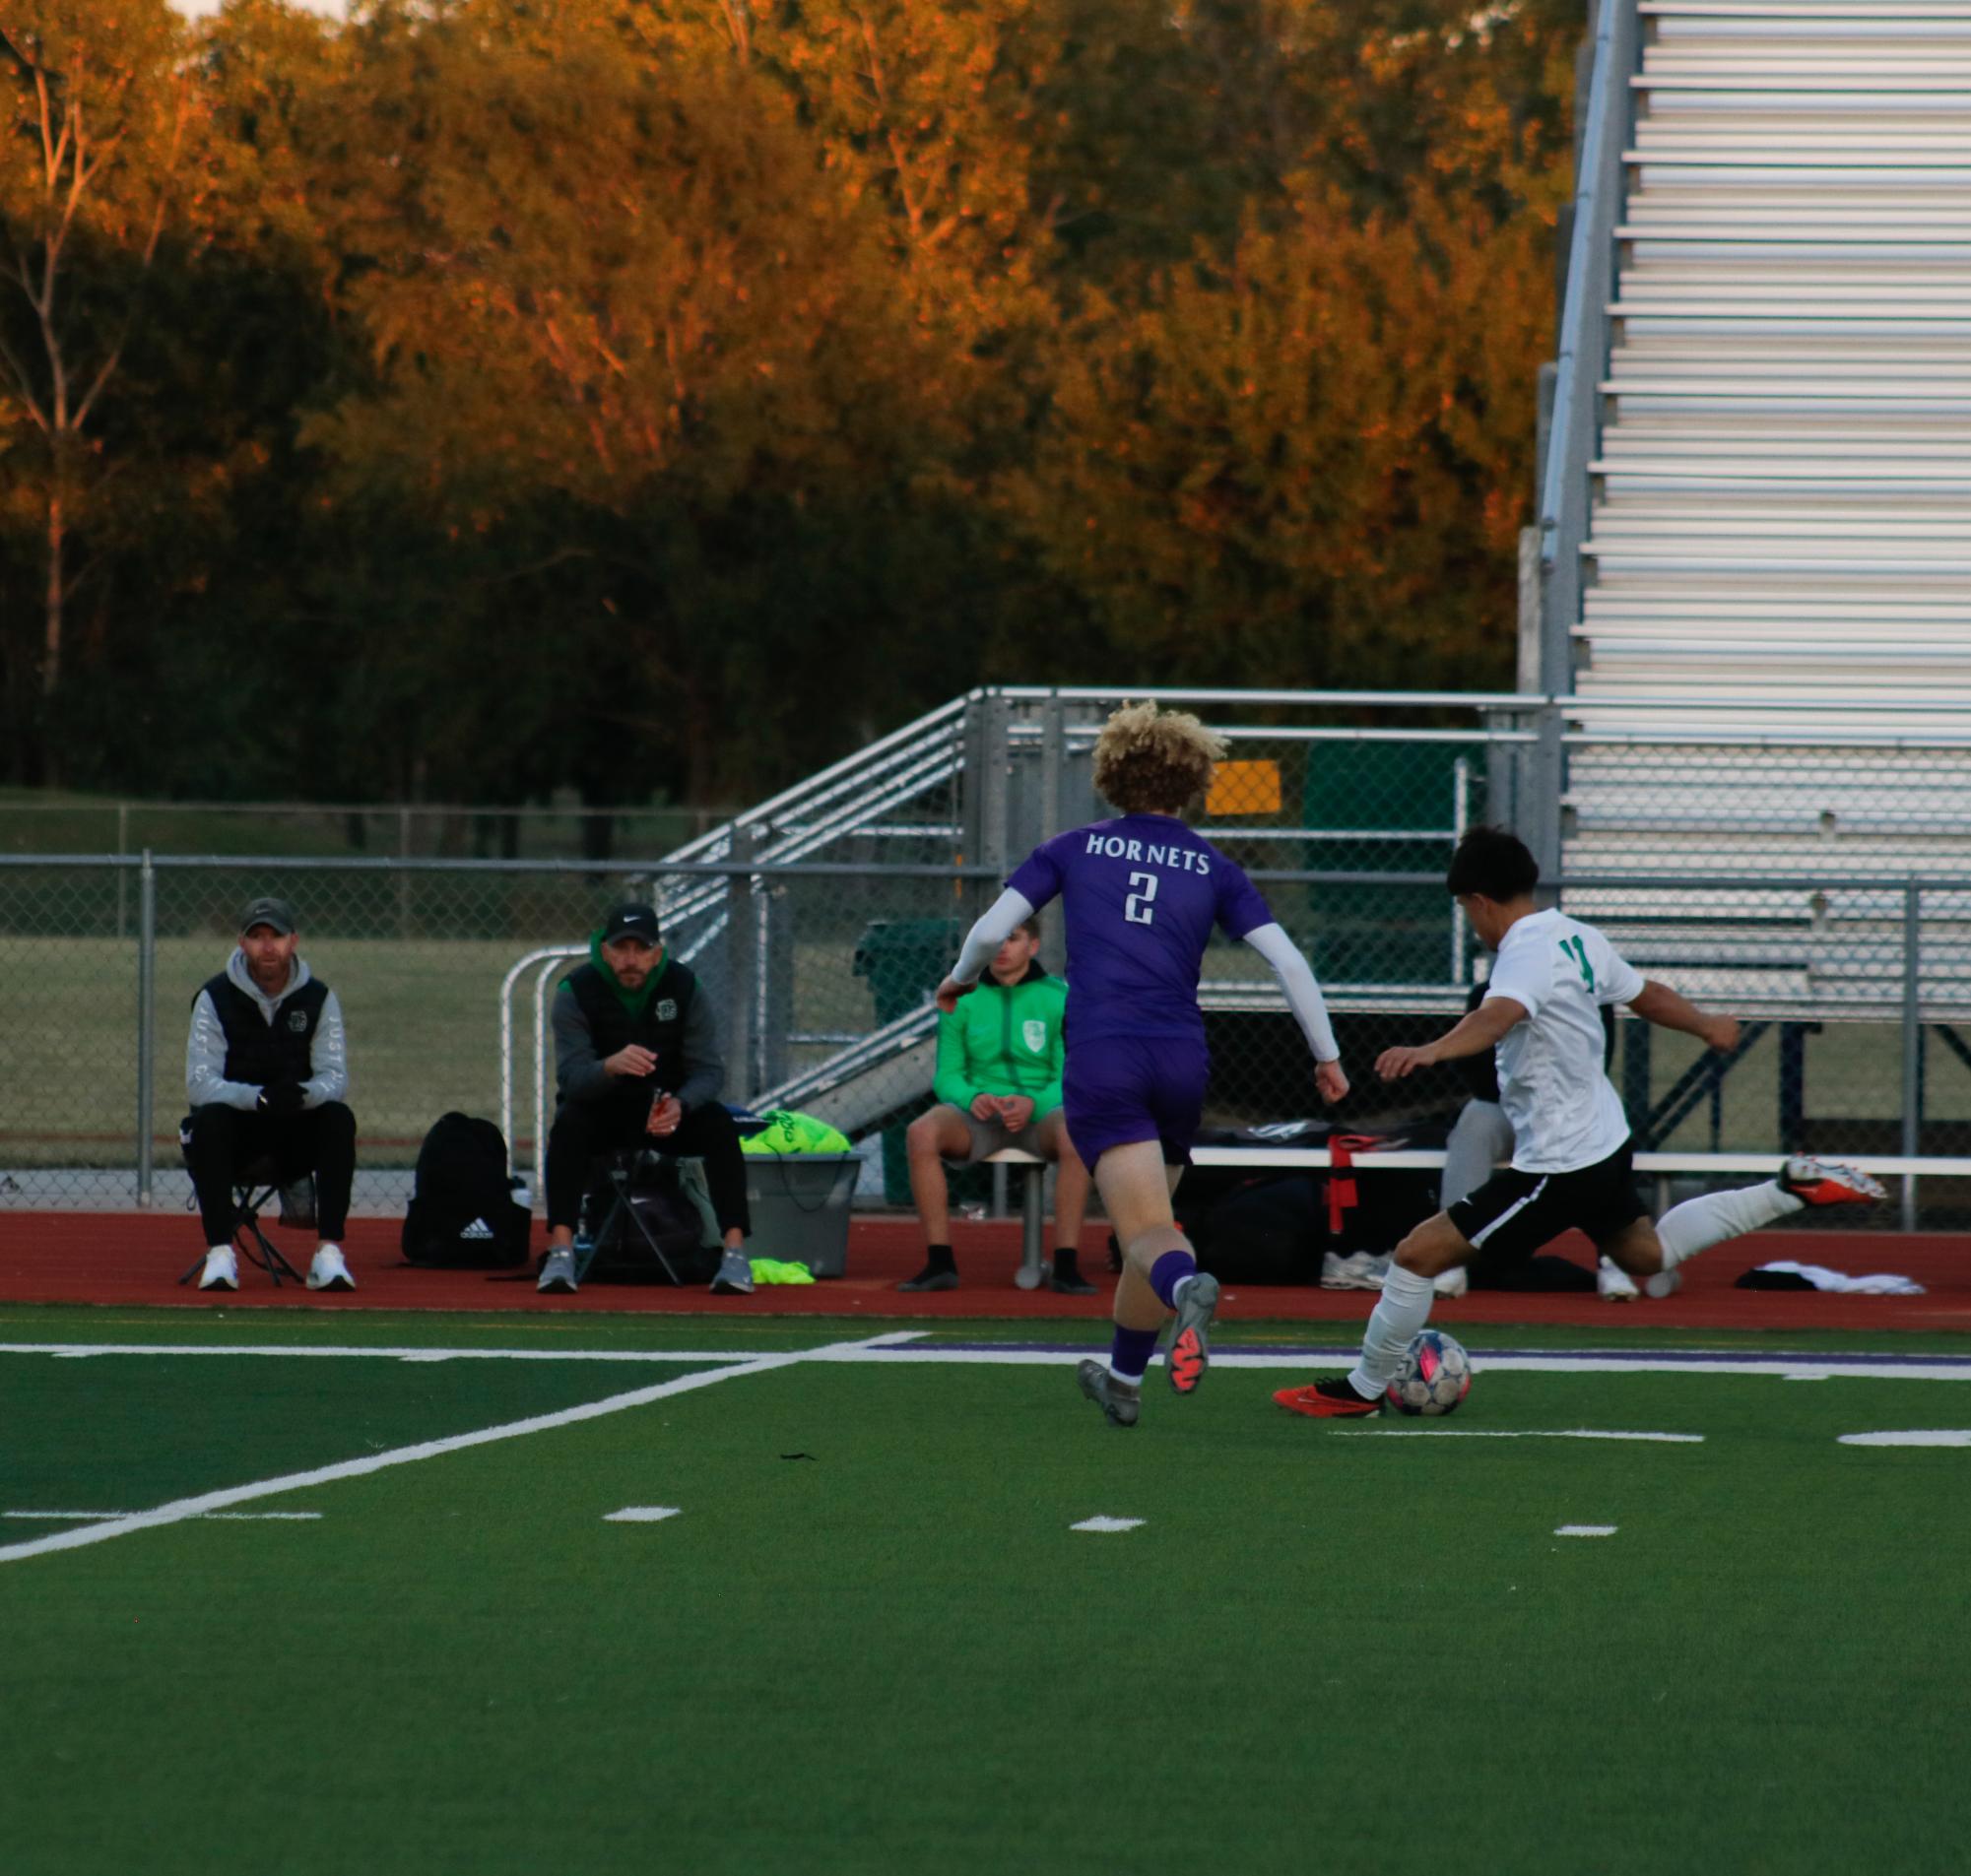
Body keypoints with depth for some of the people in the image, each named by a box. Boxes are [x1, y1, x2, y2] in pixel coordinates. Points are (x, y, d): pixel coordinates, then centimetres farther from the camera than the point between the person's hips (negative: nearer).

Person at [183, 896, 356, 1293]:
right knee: (210, 1118, -34)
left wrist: (304, 1094, -35)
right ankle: (220, 1255, -34)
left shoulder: (319, 999, -2)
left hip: (298, 1132, 2)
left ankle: (329, 1254, -30)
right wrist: (259, 1098, -37)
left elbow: (335, 1078, -10)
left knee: (339, 1118, -28)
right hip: (236, 1131, -2)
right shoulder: (215, 998, -8)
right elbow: (199, 1084, -18)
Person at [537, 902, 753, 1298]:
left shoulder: (684, 989, -10)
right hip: (602, 1112, -1)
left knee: (719, 1124, -27)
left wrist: (680, 1105, -36)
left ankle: (735, 1251, -31)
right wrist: (610, 1067, -48)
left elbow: (708, 1071, -13)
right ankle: (561, 1252, -39)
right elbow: (570, 1076, -25)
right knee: (568, 1124, -33)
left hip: (672, 1106, 1)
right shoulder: (576, 993, -15)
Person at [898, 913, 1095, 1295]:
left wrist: (1033, 1104, -25)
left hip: (1041, 1116, -2)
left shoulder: (1059, 999, -1)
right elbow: (946, 1076, 5)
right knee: (921, 1133, -31)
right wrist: (971, 1099, -18)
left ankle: (1065, 1266, -34)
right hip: (979, 1117, 2)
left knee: (1076, 1137, -38)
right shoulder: (961, 1000, 5)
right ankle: (940, 1262, -28)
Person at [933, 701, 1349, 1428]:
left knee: (1148, 1233, -10)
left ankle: (1188, 1287, -45)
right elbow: (1288, 961, 3)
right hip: (1182, 1061, 2)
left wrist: (959, 980, 24)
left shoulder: (1074, 850, 8)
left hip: (1102, 1061, -2)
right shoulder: (1211, 868, 10)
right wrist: (1327, 1055, 10)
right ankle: (1123, 1381, 34)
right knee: (1148, 1222, 22)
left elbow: (991, 930, 3)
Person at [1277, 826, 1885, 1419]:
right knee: (1646, 1252, 36)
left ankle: (1362, 1389, 3)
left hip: (1557, 1165, -9)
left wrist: (1430, 1051, -63)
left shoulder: (1528, 953, -23)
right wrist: (1707, 1025, 40)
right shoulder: (1577, 937, 4)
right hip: (1603, 1142, 9)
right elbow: (1647, 994, 20)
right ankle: (1793, 1190, 33)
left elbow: (1497, 1016, -45)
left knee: (1420, 1253, -6)